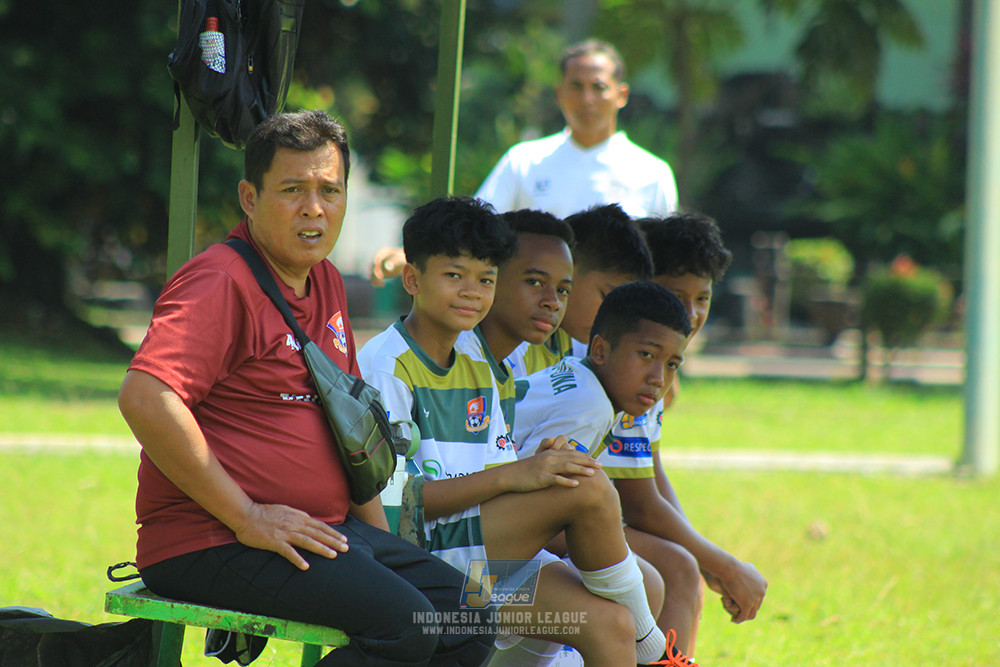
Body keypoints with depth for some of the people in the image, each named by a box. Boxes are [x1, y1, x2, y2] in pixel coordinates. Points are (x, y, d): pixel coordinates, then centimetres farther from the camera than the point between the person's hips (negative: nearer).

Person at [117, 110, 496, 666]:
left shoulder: (325, 282, 18)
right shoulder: (221, 282, -12)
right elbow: (145, 399, -26)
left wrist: (382, 541, 17)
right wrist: (247, 519, -22)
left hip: (324, 531, 9)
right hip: (213, 543, -9)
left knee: (467, 618, 0)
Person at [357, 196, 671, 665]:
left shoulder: (477, 371, 18)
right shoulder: (385, 366, -8)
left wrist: (538, 466, -7)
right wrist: (510, 476, -23)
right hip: (415, 552, -8)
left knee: (608, 624, -15)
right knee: (590, 488, -21)